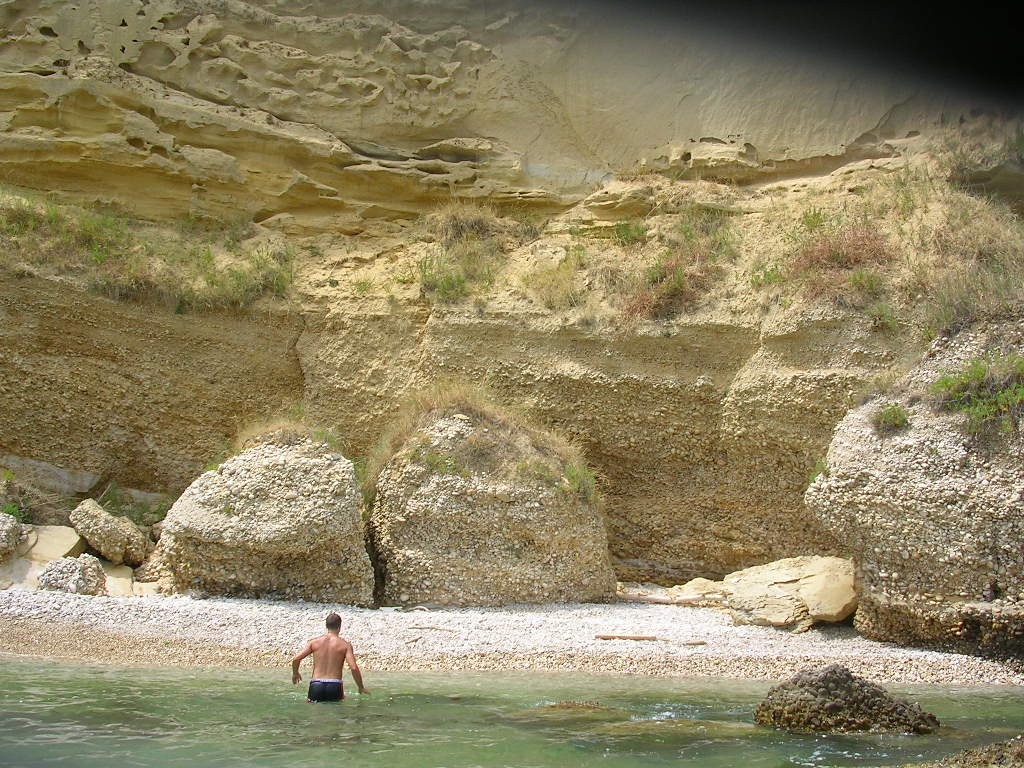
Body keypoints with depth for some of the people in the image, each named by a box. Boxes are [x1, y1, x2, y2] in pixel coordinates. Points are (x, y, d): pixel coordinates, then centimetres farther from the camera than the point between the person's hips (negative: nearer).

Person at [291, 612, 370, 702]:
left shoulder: (315, 641, 6)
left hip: (316, 685, 1)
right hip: (334, 687, -1)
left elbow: (296, 659, 1)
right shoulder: (345, 644, 0)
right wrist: (361, 688, 3)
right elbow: (354, 668, -10)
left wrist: (295, 673, 22)